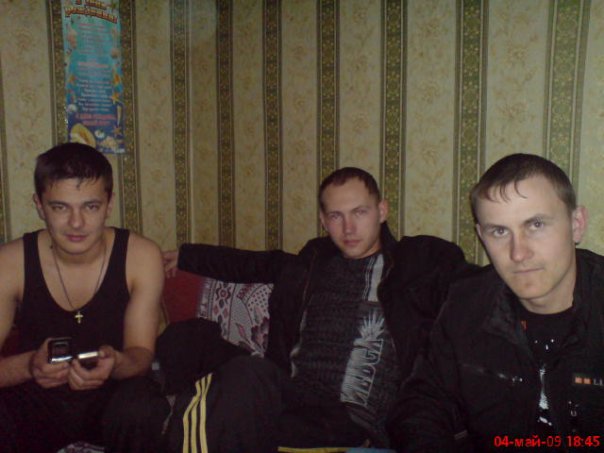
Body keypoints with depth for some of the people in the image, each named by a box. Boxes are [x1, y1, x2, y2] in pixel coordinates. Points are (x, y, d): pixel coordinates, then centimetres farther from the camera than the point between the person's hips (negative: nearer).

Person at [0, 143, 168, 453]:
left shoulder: (141, 256, -12)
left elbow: (142, 352, -10)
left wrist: (115, 364, -35)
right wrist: (29, 365, -37)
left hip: (111, 395, 1)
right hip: (36, 401, 0)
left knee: (138, 406, -33)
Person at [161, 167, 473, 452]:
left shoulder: (422, 260, 12)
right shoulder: (315, 259, 23)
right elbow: (256, 264, 38)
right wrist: (186, 256, 47)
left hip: (353, 417, -4)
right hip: (290, 398, 4)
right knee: (247, 373, -33)